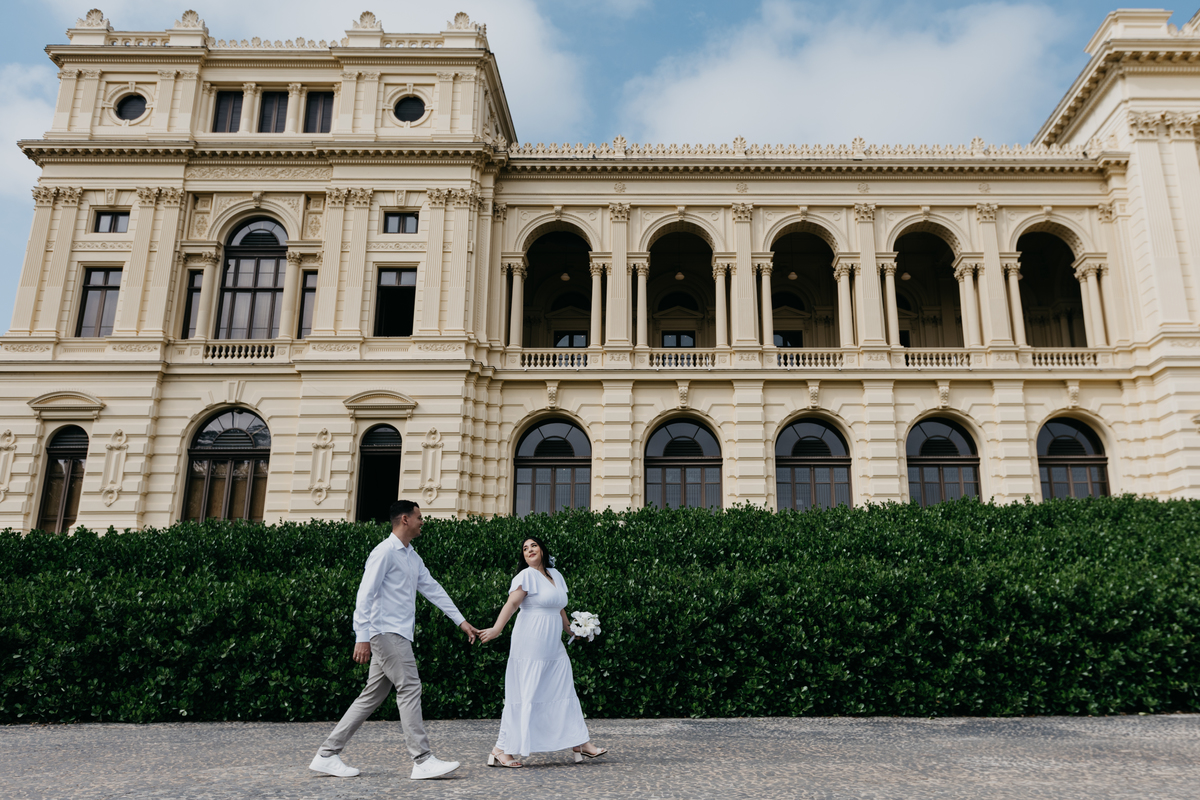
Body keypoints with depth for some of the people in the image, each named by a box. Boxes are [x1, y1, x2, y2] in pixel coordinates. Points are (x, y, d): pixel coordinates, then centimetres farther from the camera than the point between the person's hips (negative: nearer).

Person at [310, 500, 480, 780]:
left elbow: (433, 589, 21)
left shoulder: (413, 558, 19)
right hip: (386, 632, -9)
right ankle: (423, 761, -8)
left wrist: (461, 622, 20)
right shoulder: (385, 552, -9)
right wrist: (362, 637, -18)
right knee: (409, 688, -11)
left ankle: (327, 754, 16)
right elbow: (366, 594, -13)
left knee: (373, 696, 9)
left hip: (398, 635, 9)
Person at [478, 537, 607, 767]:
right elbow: (511, 603, -21)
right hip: (530, 647, -8)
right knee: (525, 696, -5)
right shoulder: (526, 576, -8)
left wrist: (571, 630, 25)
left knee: (565, 692, 11)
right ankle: (501, 750, 3)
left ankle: (581, 743, 19)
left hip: (554, 647, 8)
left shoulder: (555, 575, 14)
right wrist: (496, 628, -34)